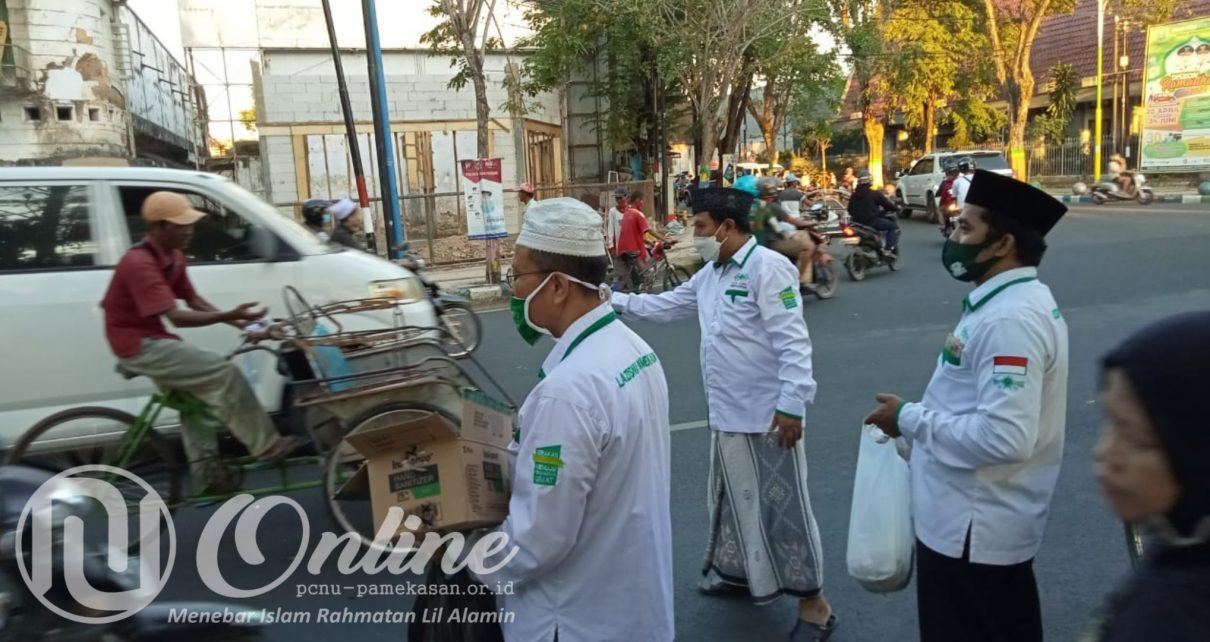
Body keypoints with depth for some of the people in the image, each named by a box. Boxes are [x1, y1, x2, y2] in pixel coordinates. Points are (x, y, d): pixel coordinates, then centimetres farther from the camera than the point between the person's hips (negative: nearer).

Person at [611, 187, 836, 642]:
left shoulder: (768, 267, -16)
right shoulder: (709, 275, 11)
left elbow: (793, 342, -20)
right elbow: (662, 306, 21)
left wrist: (791, 405, -23)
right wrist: (612, 300, 14)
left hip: (767, 414, -8)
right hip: (726, 413, 9)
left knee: (782, 505, 1)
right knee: (733, 497, 21)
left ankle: (813, 604, 16)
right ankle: (739, 572, 42)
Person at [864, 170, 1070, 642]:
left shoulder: (1009, 320, -26)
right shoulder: (1017, 301, 7)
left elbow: (1004, 437, -33)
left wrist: (909, 419, -22)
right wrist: (922, 418, 9)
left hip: (972, 529, -10)